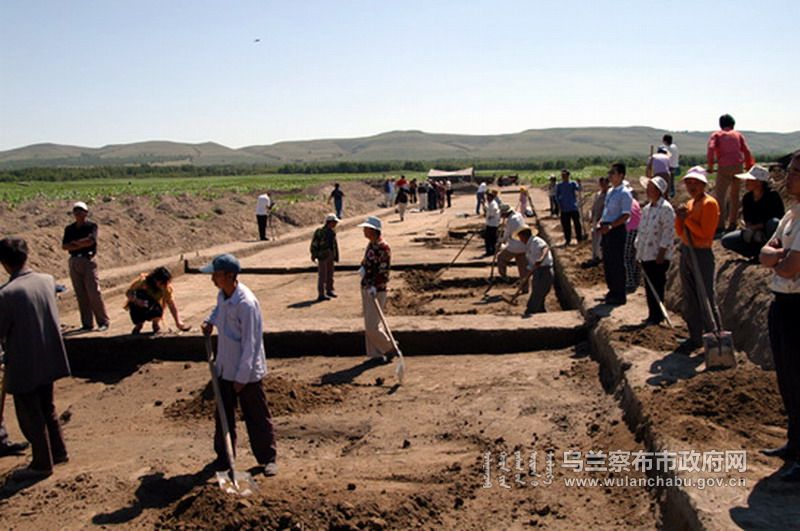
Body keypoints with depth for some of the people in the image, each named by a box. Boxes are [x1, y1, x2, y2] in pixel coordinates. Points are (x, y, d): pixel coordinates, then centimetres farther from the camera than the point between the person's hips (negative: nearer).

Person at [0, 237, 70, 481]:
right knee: (47, 407, 24)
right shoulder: (47, 280, -5)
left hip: (23, 365, -6)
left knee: (29, 415, 10)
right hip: (49, 359, 7)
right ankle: (58, 451, 35)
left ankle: (42, 463, 20)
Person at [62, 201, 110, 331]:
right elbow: (64, 246, 3)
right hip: (74, 261, 5)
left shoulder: (91, 226, 1)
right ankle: (86, 323, 10)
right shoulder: (69, 228, 14)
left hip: (88, 261, -5)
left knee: (94, 293, -8)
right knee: (81, 295, 5)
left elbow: (90, 241, -15)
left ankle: (103, 322, -2)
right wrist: (80, 245, -9)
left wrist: (75, 242, -2)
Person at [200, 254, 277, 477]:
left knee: (257, 417, 6)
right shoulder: (222, 295, 0)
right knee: (223, 415, 17)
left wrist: (242, 377, -19)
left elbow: (250, 344, -22)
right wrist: (209, 320, 7)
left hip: (247, 372, -8)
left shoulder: (246, 303, -26)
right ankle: (223, 456, 32)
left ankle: (268, 458, 21)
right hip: (225, 368, 8)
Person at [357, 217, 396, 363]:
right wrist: (362, 267, 1)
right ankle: (375, 354, 22)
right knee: (369, 325, 13)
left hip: (376, 291, -9)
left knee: (372, 326, -8)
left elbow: (384, 271, -21)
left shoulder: (383, 247, -18)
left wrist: (374, 287, -30)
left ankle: (390, 349, 10)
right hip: (365, 289, 9)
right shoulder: (370, 245, 10)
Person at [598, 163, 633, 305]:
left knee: (617, 264, -3)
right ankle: (612, 292, 26)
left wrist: (610, 226, -23)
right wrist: (600, 223, 7)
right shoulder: (610, 192, 15)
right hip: (607, 230, 9)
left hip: (617, 230, -9)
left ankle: (620, 296, 6)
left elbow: (626, 215, -18)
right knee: (607, 263, 14)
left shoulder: (624, 193, -12)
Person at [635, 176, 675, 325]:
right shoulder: (647, 208, 14)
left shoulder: (666, 208, -12)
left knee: (657, 286, -3)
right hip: (646, 254, 8)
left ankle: (657, 316, 5)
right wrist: (639, 252, 16)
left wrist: (661, 254, -19)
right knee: (649, 286, 12)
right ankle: (653, 315, 21)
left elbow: (668, 233, -16)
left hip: (658, 256, -8)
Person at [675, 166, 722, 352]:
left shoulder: (709, 204, -12)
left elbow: (706, 233, -20)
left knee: (706, 300, -3)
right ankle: (695, 337, 23)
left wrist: (687, 218, -17)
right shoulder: (689, 203, 13)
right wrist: (679, 218, -4)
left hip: (702, 254, -8)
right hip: (686, 252, 8)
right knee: (690, 300, 13)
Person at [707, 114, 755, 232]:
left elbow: (711, 149, -6)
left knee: (719, 196, -3)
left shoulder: (716, 135, 12)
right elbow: (746, 151, 9)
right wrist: (749, 166, 16)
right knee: (735, 195, 14)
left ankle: (720, 225, -12)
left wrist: (710, 166, -3)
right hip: (738, 166, 3)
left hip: (724, 167, -3)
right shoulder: (738, 135, 18)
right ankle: (732, 223, 16)